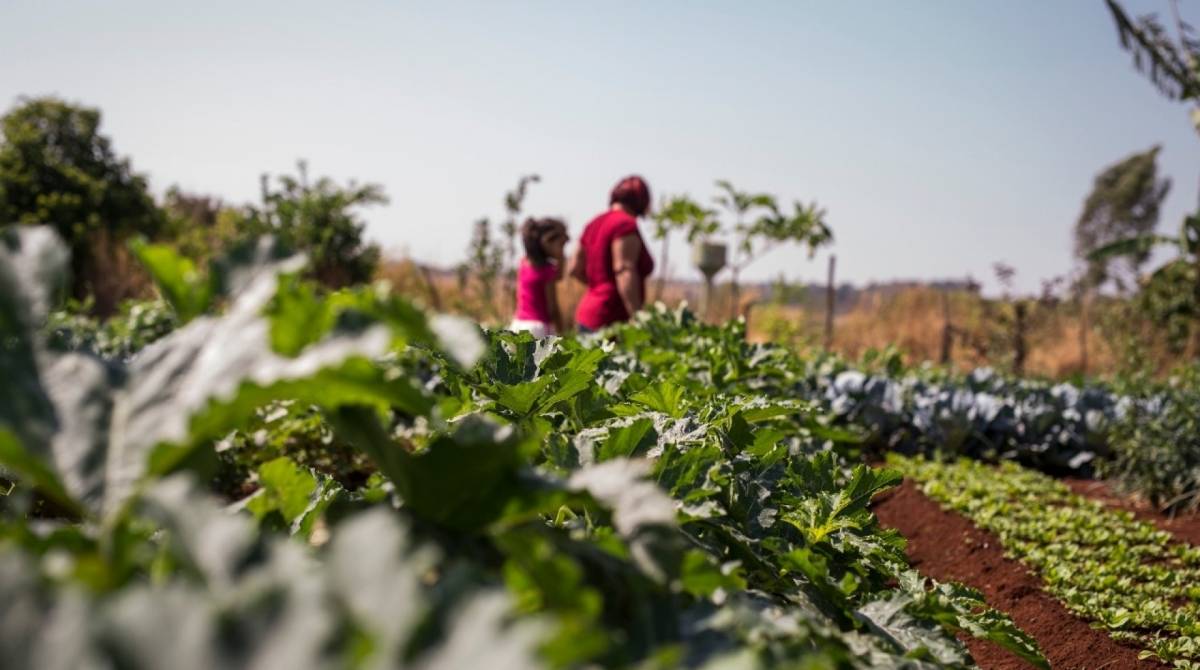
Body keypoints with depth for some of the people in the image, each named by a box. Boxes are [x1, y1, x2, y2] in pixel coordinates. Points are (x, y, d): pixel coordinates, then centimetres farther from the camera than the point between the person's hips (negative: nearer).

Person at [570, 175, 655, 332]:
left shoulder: (596, 223, 15)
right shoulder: (625, 224, -10)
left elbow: (575, 269, 17)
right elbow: (625, 272, -19)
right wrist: (638, 320, -22)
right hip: (611, 319, -9)